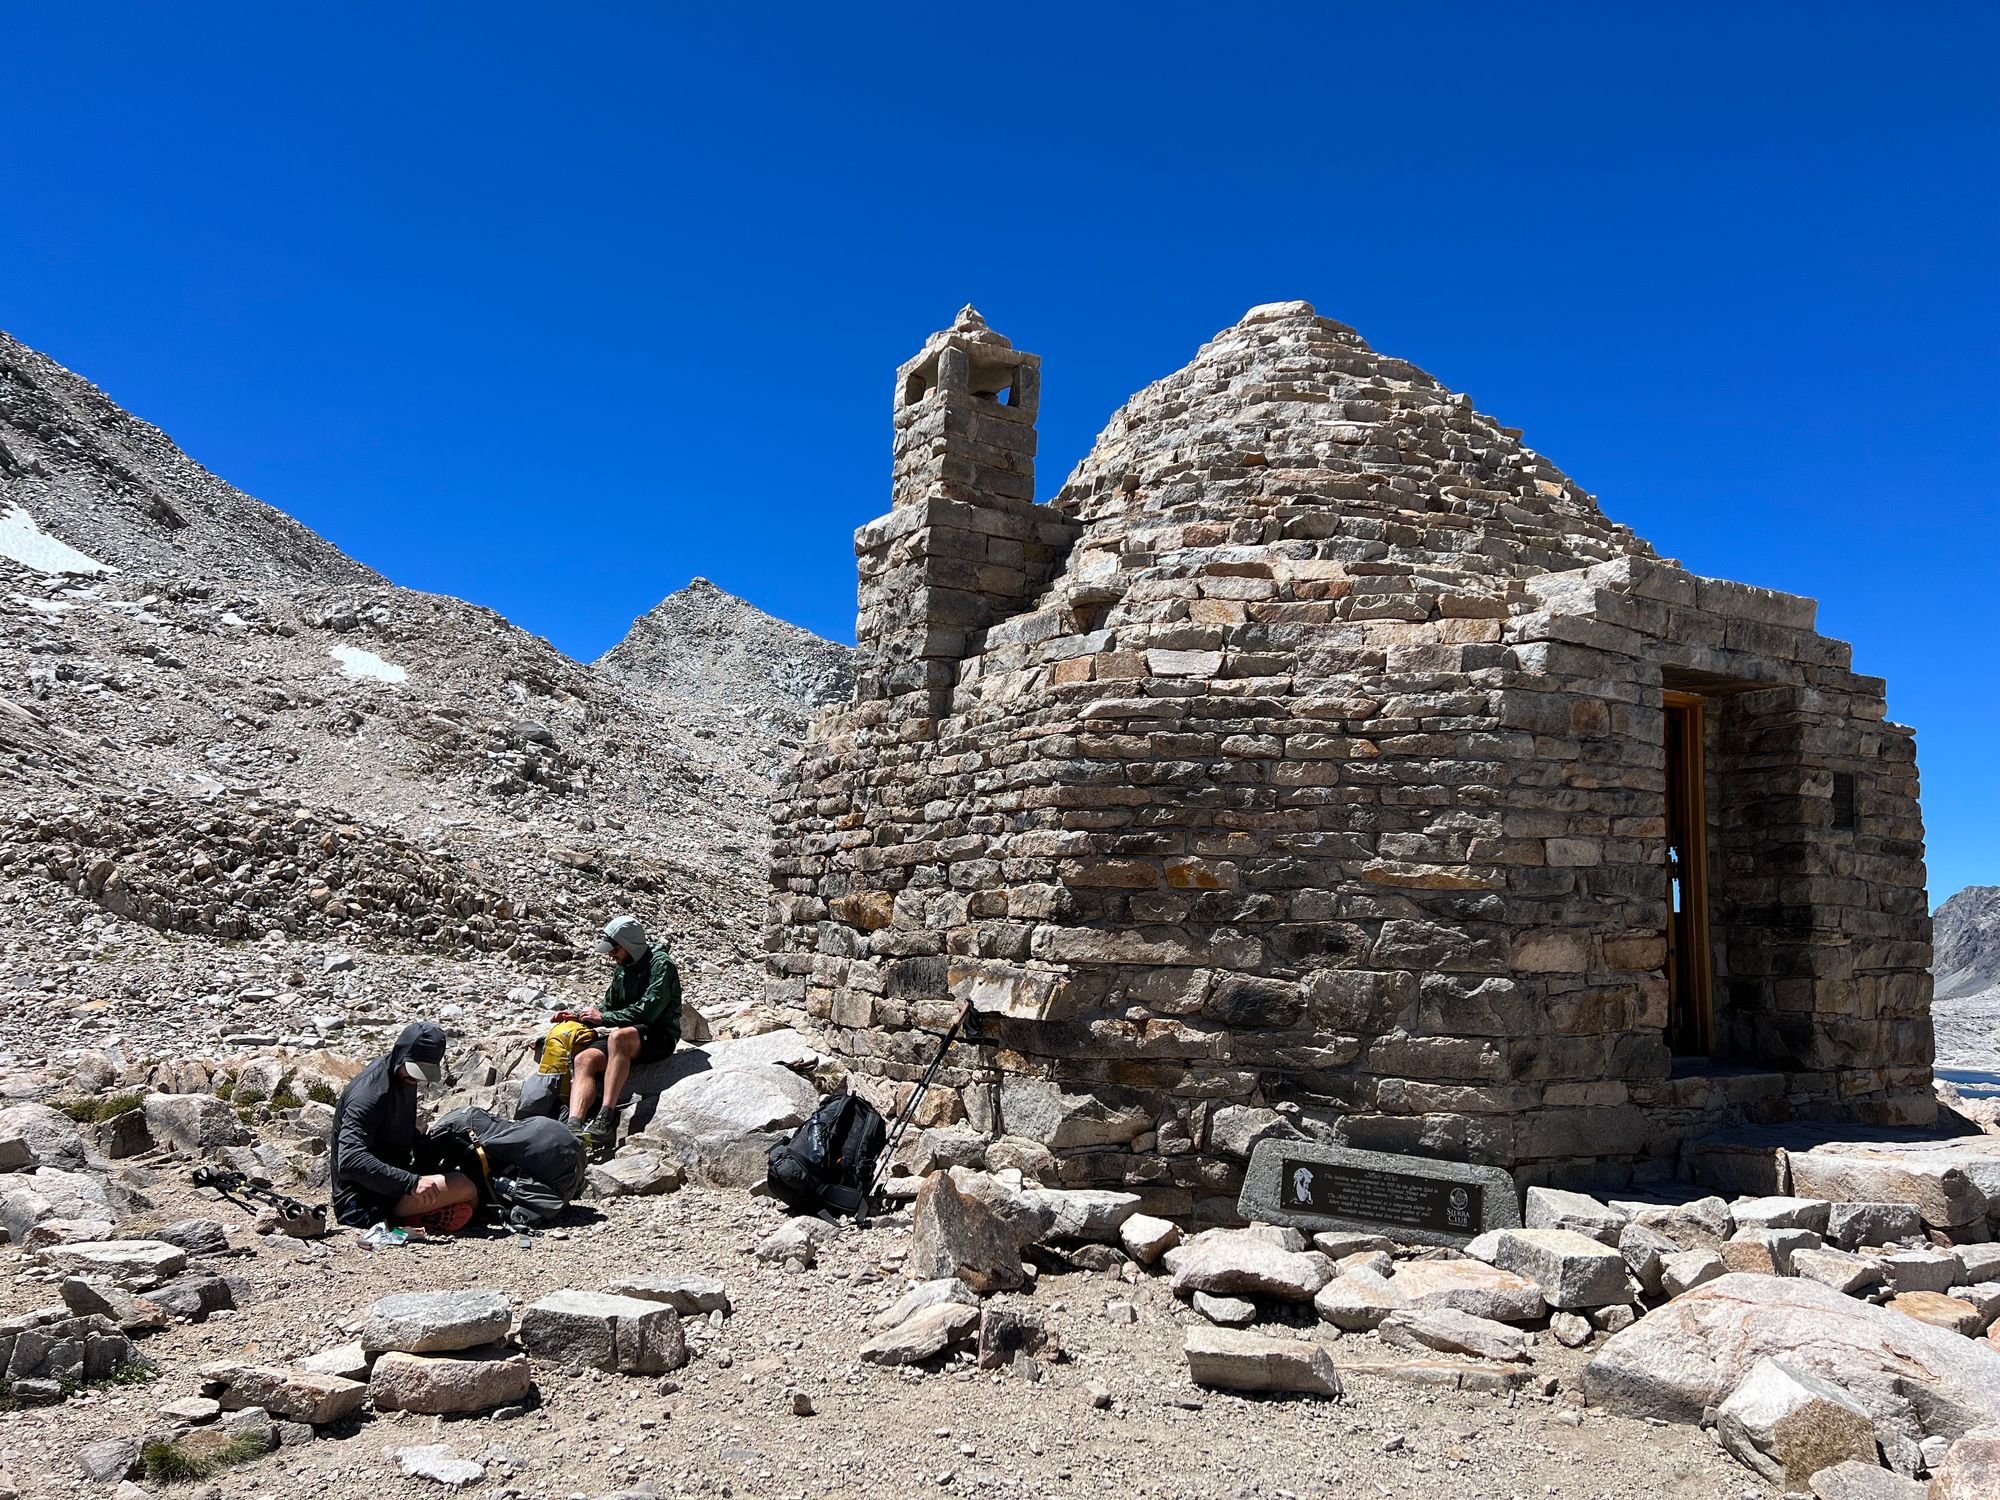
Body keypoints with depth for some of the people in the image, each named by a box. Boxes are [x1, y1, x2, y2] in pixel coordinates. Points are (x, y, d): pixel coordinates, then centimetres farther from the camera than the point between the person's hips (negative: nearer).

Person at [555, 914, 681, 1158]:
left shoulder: (660, 963, -8)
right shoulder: (622, 969, 18)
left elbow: (647, 1010, -18)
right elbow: (609, 1006, 25)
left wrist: (603, 1018, -12)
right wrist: (577, 1016, 9)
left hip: (660, 1035, -8)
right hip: (629, 1035, 8)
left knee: (619, 1036, -38)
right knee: (584, 1059, -19)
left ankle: (607, 1122, -44)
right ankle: (574, 1127, -38)